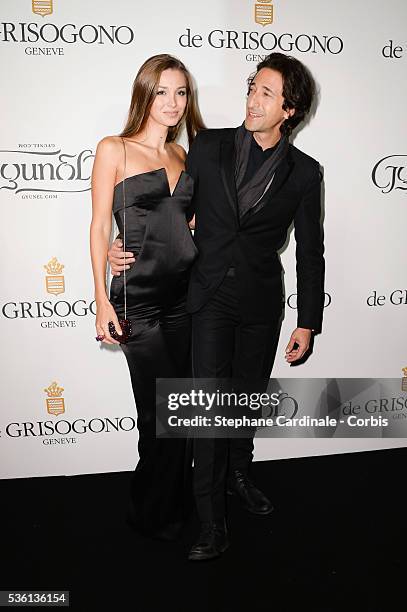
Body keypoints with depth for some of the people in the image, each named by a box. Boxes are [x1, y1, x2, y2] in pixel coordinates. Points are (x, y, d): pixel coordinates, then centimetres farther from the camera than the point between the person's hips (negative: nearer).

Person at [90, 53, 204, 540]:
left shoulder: (184, 155, 14)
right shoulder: (114, 150, 0)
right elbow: (100, 227, -3)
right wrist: (102, 302, -8)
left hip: (186, 292, 5)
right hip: (139, 297, -5)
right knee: (163, 409, 0)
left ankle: (178, 498, 32)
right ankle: (154, 514, 25)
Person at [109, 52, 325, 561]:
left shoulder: (303, 173, -1)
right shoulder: (208, 147, -1)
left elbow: (310, 251, 3)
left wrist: (308, 323, 3)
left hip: (262, 302, 1)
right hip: (209, 295, -1)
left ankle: (239, 474, 43)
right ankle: (212, 523, 10)